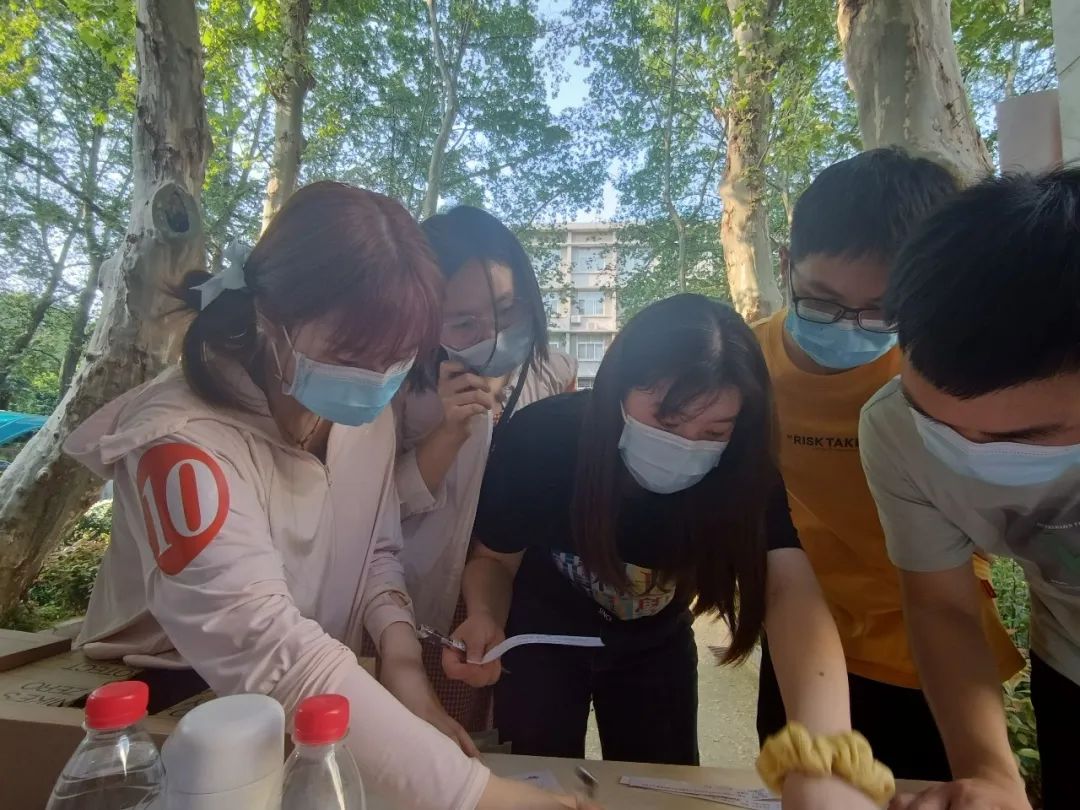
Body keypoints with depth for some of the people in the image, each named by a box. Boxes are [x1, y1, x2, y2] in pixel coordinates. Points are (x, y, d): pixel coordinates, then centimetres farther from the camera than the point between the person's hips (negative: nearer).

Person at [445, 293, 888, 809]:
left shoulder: (744, 471, -29)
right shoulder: (539, 439, -32)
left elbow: (790, 590, -42)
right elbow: (494, 559, -15)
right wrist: (485, 618, -38)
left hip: (655, 645, 2)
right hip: (542, 637, -1)